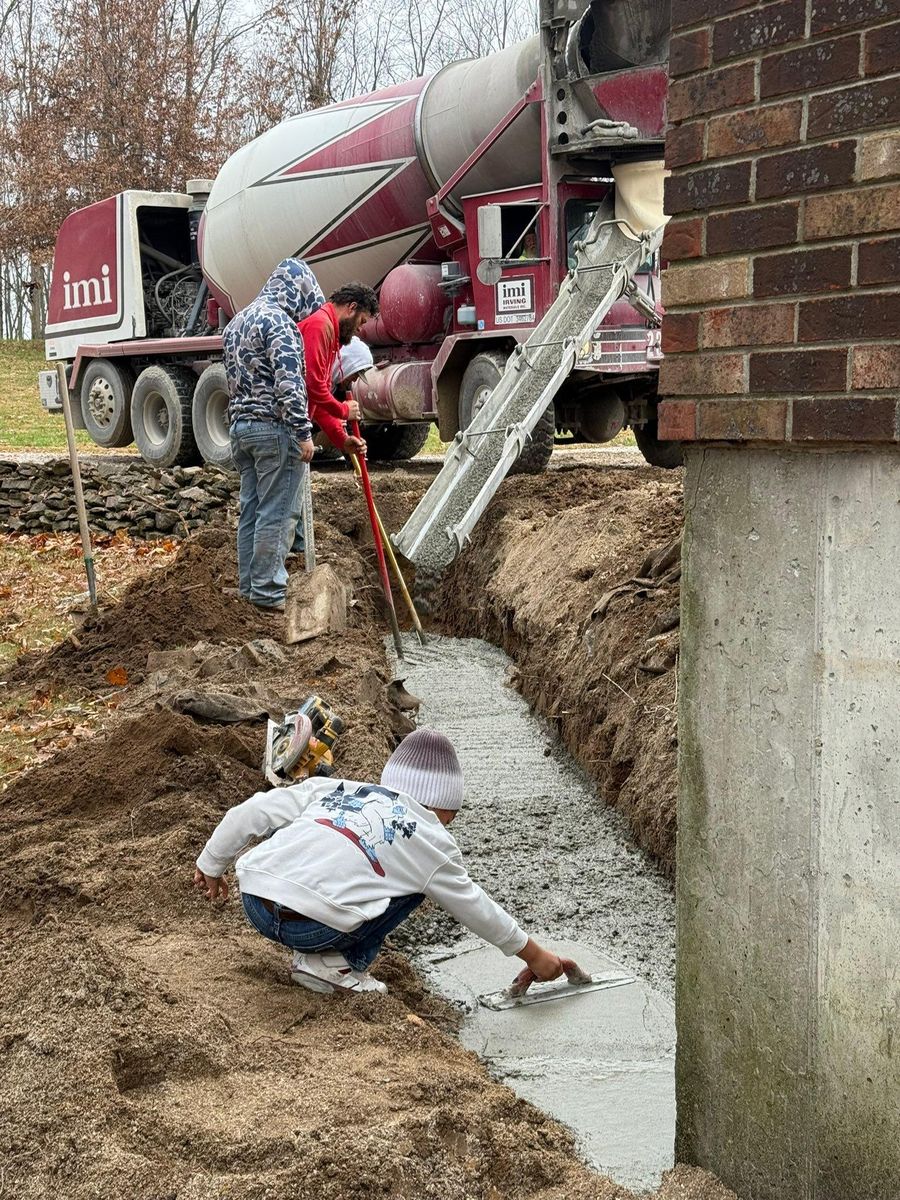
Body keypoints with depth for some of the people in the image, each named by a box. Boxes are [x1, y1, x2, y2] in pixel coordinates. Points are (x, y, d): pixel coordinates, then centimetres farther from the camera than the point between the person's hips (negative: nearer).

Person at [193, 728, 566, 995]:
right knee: (414, 885, 16)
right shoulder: (433, 840, 11)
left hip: (254, 904, 5)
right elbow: (473, 906, 22)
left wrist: (211, 864, 27)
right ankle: (338, 966, 6)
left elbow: (249, 813, 14)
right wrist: (533, 954, 35)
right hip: (311, 927, -4)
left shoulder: (331, 788, 19)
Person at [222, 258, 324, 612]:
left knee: (250, 512, 11)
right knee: (274, 515, -5)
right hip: (274, 427, -9)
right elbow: (289, 381, -19)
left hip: (241, 425, 9)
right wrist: (303, 432, -19)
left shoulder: (237, 321, 18)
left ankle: (249, 589, 15)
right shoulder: (279, 320, -12)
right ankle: (268, 594, -3)